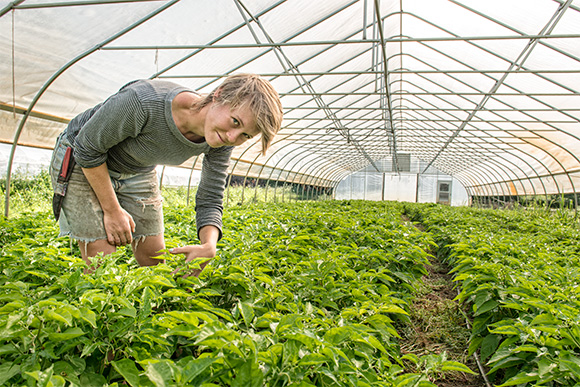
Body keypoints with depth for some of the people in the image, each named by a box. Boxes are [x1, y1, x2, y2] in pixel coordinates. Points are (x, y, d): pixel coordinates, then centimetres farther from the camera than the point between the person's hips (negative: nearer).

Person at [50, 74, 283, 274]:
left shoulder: (220, 143, -21)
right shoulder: (144, 102, -39)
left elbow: (209, 202, -13)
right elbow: (88, 148, -23)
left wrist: (209, 246, -33)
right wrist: (112, 210, -18)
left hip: (137, 173, 5)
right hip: (82, 165, -5)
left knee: (156, 263, 4)